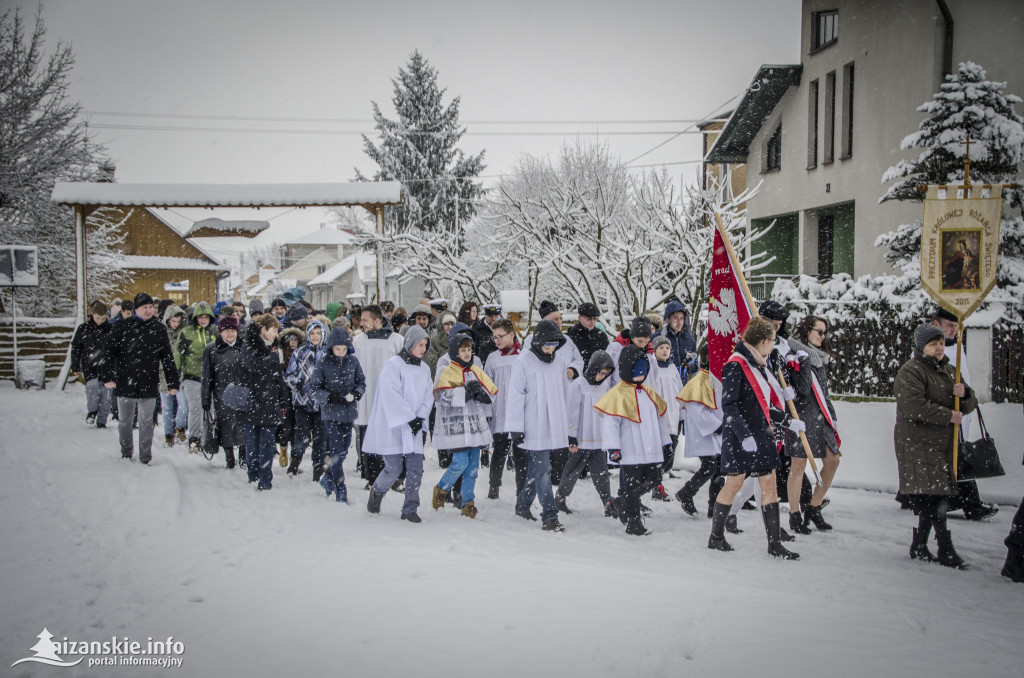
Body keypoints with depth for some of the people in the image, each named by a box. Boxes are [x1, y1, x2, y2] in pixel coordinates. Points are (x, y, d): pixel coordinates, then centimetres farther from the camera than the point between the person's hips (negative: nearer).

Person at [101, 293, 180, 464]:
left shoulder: (158, 329, 5)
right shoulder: (123, 327, 0)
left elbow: (167, 358, 8)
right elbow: (109, 351, -1)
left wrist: (172, 383, 5)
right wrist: (107, 376, -10)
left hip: (148, 385, 0)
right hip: (125, 384, 0)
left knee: (146, 423, 2)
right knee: (124, 422, 12)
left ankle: (146, 457, 10)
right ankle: (126, 454, 28)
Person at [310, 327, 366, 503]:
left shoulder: (353, 361, 1)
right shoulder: (322, 363, -7)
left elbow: (361, 382, 10)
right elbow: (314, 389, -5)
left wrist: (356, 393, -11)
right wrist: (330, 397, -21)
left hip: (348, 412, 4)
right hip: (331, 412, -4)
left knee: (344, 449, 11)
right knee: (337, 449, -8)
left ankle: (328, 477, 34)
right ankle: (340, 489, -2)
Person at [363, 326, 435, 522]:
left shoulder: (424, 369, 12)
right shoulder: (393, 364, -8)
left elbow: (428, 396, 11)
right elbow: (391, 396, -14)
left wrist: (420, 418, -5)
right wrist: (410, 418, -15)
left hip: (414, 427, 6)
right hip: (393, 426, -5)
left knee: (415, 469, -2)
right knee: (394, 468, -5)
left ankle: (410, 509, 9)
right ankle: (377, 491, 25)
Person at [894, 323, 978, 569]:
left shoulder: (948, 370, 18)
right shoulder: (910, 372, -8)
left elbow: (969, 406, 20)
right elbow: (913, 406, -21)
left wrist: (964, 394, -3)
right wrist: (948, 415, -16)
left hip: (942, 444, 8)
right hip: (916, 444, -8)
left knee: (935, 497, 9)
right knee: (932, 497, -12)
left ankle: (919, 546, 19)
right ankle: (946, 550, -9)